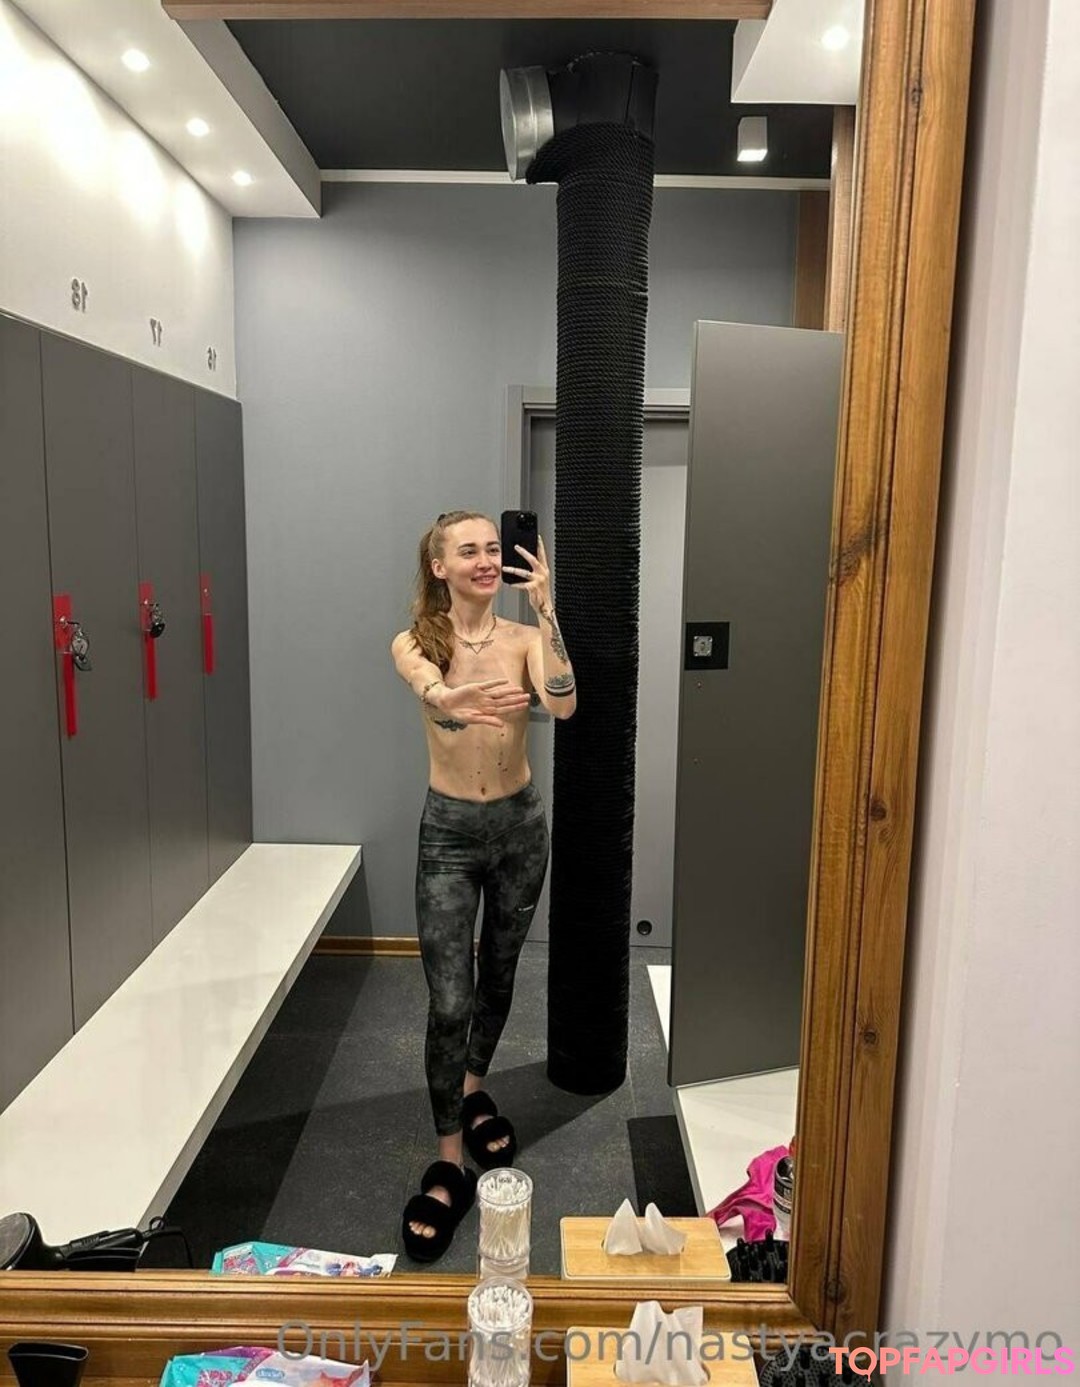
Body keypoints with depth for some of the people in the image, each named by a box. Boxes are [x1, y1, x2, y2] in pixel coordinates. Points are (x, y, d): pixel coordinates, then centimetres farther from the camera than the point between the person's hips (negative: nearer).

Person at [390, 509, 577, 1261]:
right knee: (450, 1002, -4)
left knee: (498, 976, 19)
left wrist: (545, 608, -26)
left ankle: (474, 1090, 45)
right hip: (450, 831, -2)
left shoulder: (524, 637, -4)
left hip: (521, 823, 2)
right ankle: (448, 1166, 12)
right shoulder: (415, 642, -8)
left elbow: (564, 703, -24)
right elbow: (433, 694, -32)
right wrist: (459, 701, -56)